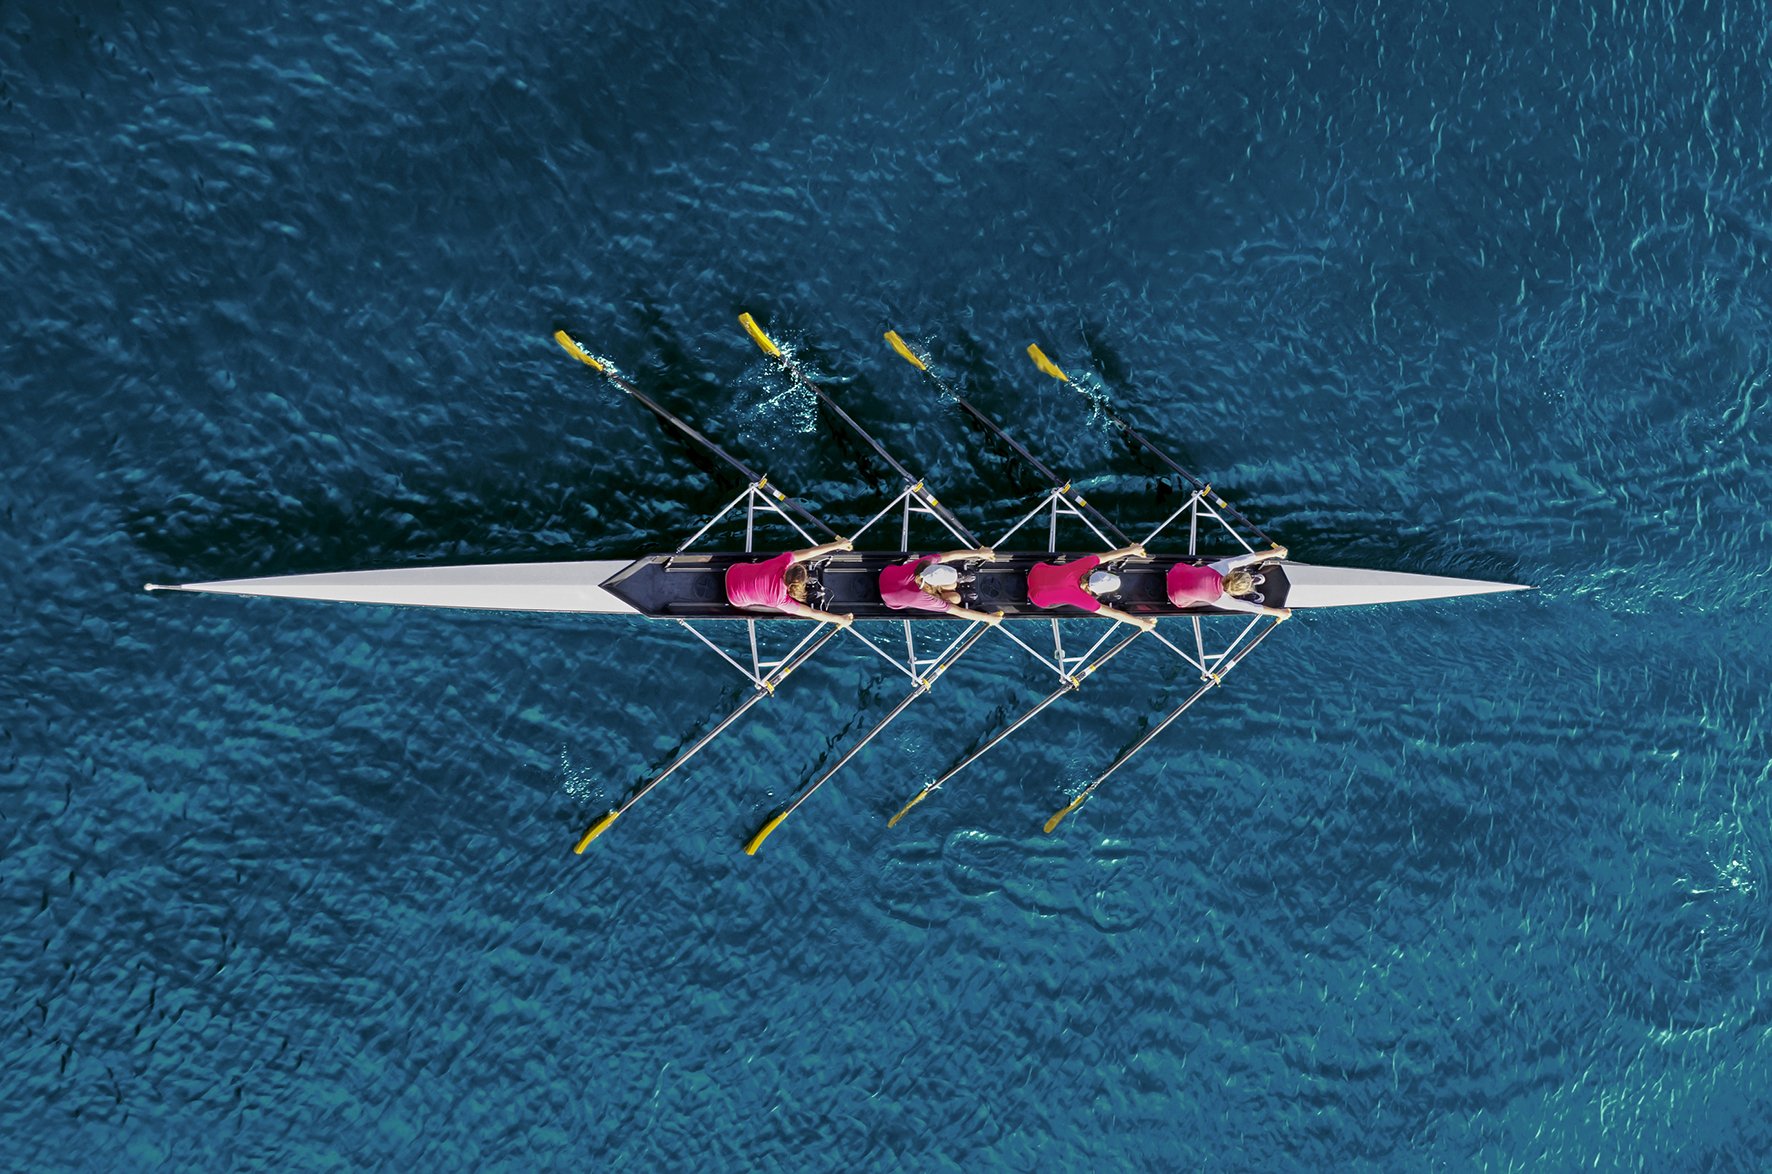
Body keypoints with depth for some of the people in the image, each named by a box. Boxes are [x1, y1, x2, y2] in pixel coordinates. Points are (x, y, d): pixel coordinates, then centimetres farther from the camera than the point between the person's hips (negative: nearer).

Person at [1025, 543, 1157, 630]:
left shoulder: (1084, 564, -27)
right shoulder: (1083, 598, -36)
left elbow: (1108, 555, -8)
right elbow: (1115, 614, -28)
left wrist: (1131, 550, 6)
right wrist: (1141, 623, -19)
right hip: (1038, 599, -4)